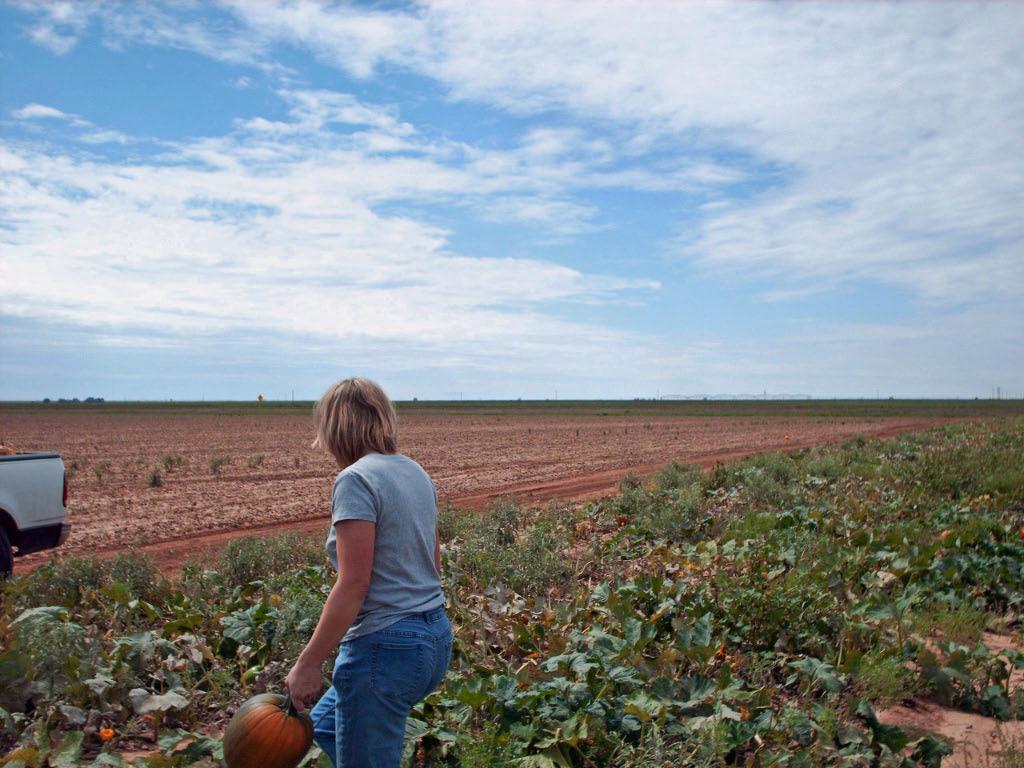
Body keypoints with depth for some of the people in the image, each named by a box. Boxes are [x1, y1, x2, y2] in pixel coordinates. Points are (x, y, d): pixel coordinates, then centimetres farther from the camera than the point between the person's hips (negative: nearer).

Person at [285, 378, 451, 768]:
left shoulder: (356, 479, -17)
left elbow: (354, 584, -21)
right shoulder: (416, 473, 8)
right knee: (325, 724, 28)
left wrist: (307, 664, -14)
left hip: (385, 648, -9)